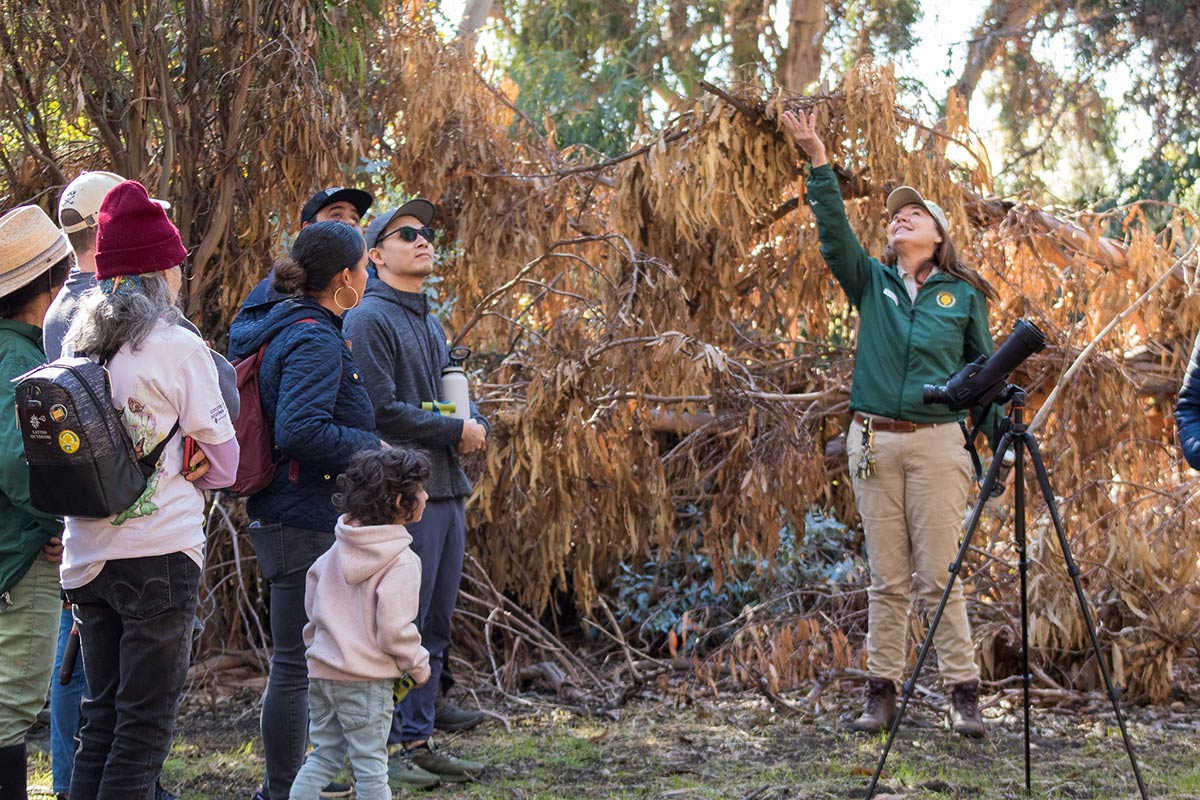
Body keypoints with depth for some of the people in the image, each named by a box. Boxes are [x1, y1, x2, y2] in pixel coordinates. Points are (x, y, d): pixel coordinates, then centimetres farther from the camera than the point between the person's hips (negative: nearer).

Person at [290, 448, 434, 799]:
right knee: (370, 765, 1)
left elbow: (311, 600, 15)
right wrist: (418, 665, -4)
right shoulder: (401, 562, -17)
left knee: (324, 756, 15)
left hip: (322, 668, 7)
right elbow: (394, 629, -20)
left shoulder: (338, 549, 6)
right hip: (366, 679, -7)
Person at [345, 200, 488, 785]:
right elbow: (382, 409, -16)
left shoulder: (430, 322, 21)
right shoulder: (369, 320, -8)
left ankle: (418, 740, 18)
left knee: (434, 629, 11)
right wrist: (454, 431, -10)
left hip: (447, 491, 9)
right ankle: (388, 748, -1)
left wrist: (478, 426, 1)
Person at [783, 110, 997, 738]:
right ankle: (881, 691, 10)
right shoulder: (871, 282, 9)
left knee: (938, 575, -4)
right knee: (887, 578, 6)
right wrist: (818, 162, -18)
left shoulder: (963, 295, 6)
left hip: (938, 442, -2)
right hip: (873, 441, 2)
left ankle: (964, 693, 2)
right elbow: (834, 231, -6)